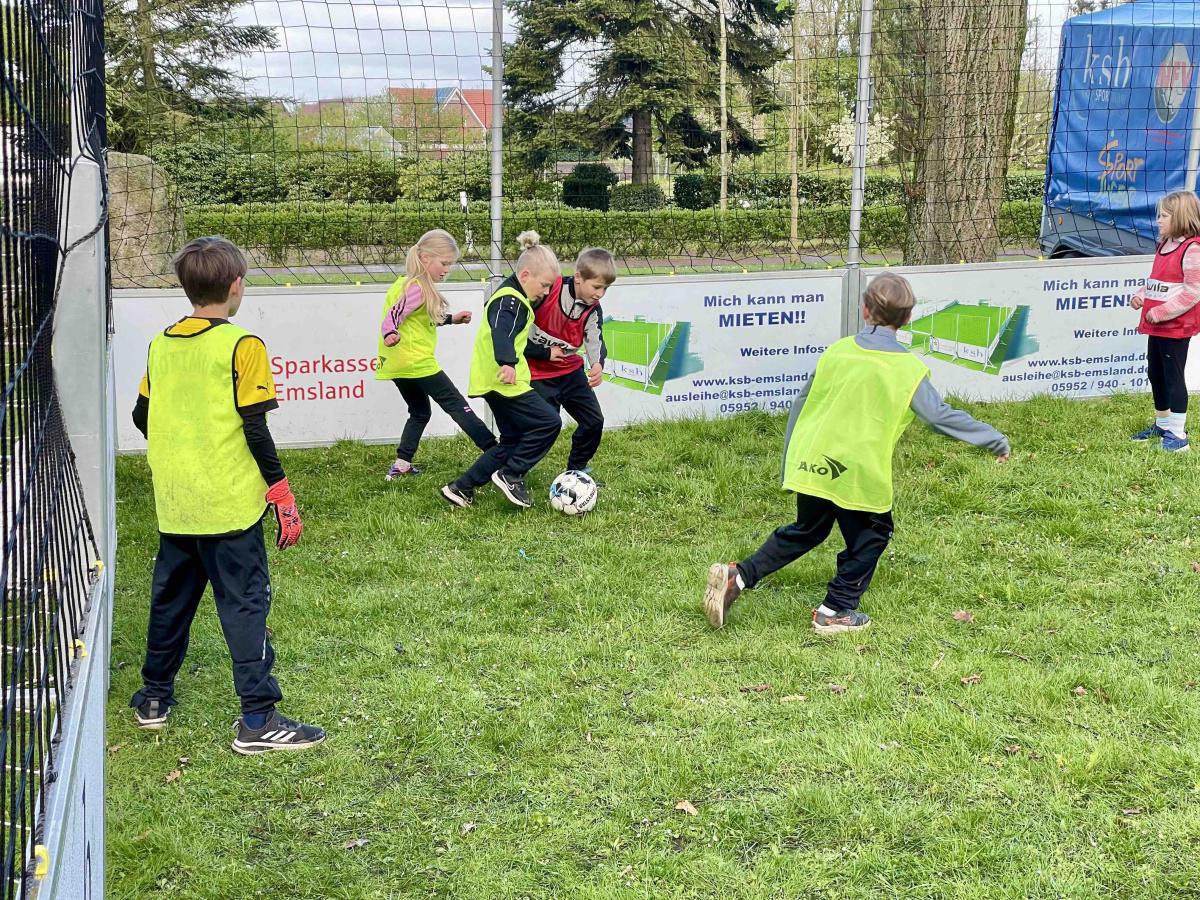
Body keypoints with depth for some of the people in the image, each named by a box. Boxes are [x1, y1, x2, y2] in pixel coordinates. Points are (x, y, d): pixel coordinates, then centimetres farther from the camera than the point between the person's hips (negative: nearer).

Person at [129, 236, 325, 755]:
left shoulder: (161, 345, 6)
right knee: (245, 604, -1)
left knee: (171, 598, 19)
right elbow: (255, 430, -15)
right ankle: (258, 720, -2)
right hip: (229, 506, -6)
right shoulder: (242, 346, -12)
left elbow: (142, 417, 14)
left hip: (174, 504, 6)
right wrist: (284, 499, -9)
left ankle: (153, 697, 30)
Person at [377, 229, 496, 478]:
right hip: (416, 361, -10)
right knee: (457, 406, -8)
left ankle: (401, 465, 13)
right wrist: (390, 334, -43)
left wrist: (451, 318, 21)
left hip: (397, 363, 10)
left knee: (419, 413, 21)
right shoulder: (418, 288, -15)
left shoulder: (406, 282, 15)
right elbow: (394, 315, -25)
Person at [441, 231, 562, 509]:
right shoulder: (510, 300, -16)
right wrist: (507, 362, -49)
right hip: (504, 381, -11)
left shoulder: (513, 296, 17)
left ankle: (461, 488, 14)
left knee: (512, 441, 14)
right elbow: (500, 331, -35)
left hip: (495, 381, 11)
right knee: (548, 422, -11)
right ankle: (510, 475, -3)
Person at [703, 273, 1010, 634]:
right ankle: (835, 612, 21)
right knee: (871, 536, 19)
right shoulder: (908, 369, -6)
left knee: (805, 530, 24)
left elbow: (801, 404, 11)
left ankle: (736, 576, 13)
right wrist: (995, 439, 11)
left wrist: (790, 459, 23)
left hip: (810, 465, 5)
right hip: (859, 474, -5)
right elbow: (941, 417, -2)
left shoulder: (838, 350, 5)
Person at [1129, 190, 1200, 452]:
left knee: (1173, 377, -4)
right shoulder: (1164, 246, 12)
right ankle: (1162, 425, 32)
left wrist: (1161, 312, -21)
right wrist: (1141, 296, 2)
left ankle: (1178, 434, 4)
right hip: (1156, 326, 9)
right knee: (1155, 374, 18)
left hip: (1176, 327, -9)